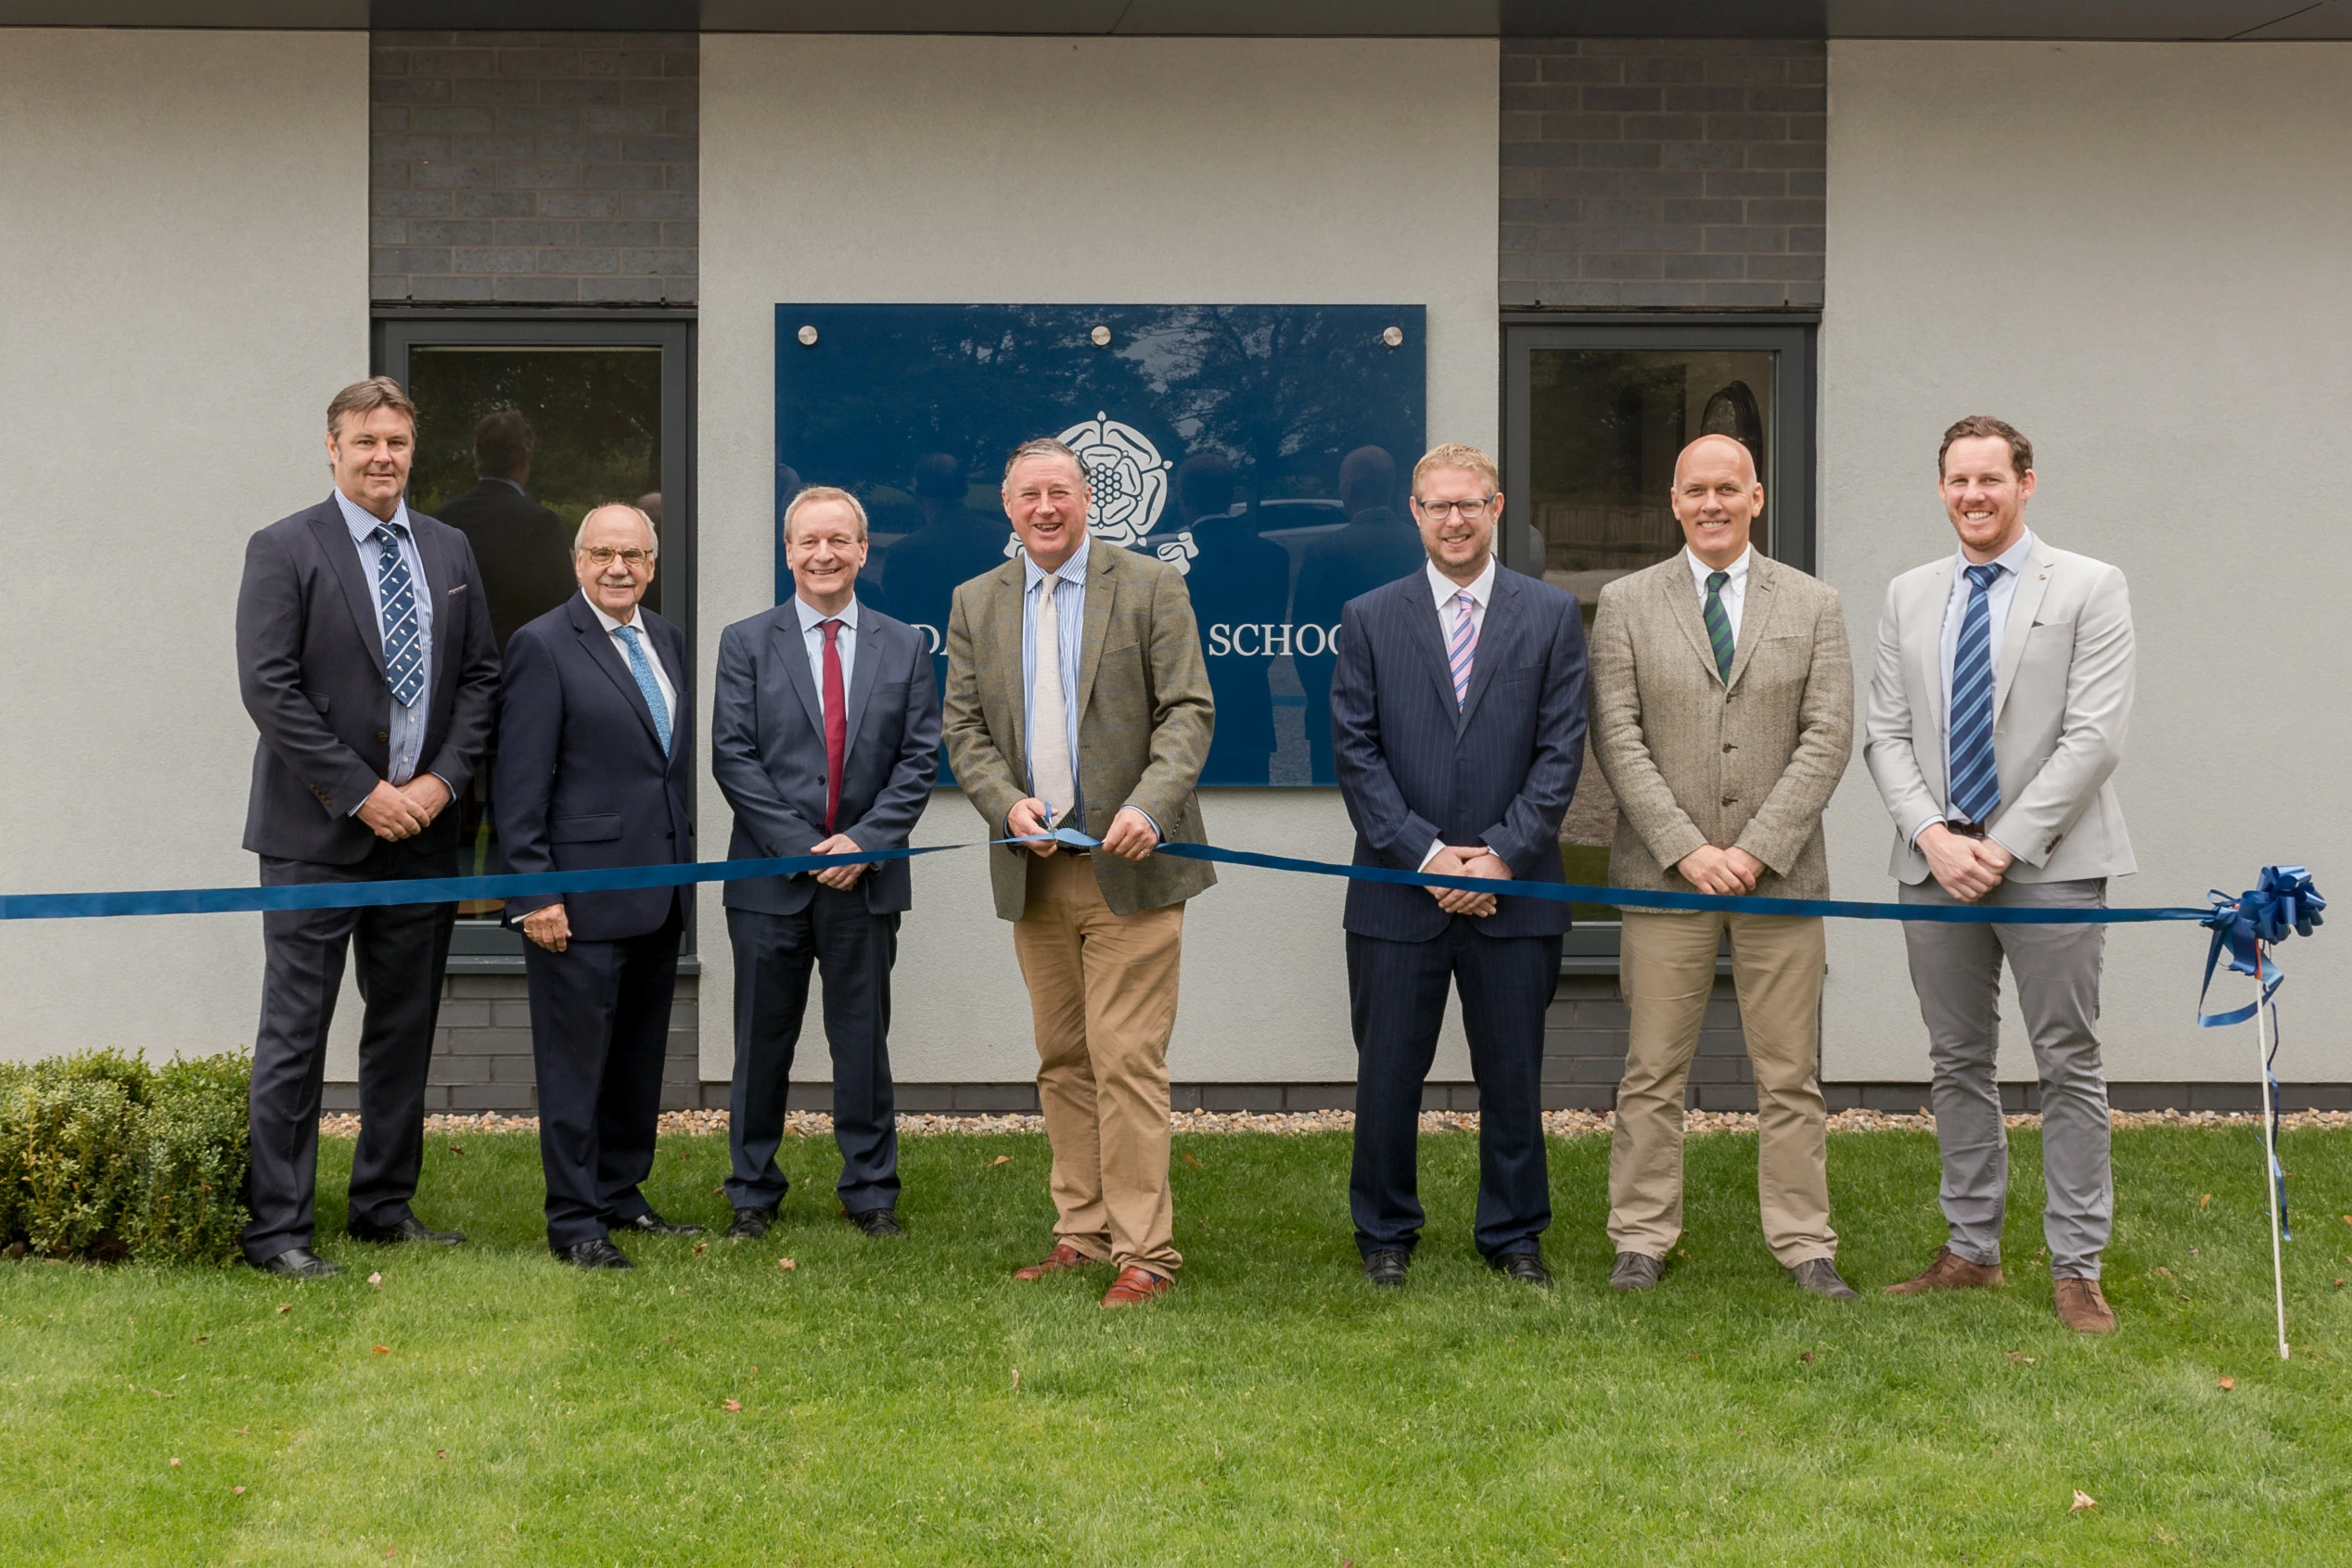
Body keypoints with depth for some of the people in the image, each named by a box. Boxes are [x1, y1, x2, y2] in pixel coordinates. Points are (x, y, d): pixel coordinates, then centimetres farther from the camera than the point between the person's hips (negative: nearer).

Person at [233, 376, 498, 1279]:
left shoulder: (449, 552, 11)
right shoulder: (285, 550, -5)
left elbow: (480, 675, 11)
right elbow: (269, 688, -12)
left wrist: (443, 778, -4)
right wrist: (362, 793, -15)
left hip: (421, 830, 5)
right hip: (317, 833, -5)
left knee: (406, 1027, 12)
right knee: (295, 1034, -3)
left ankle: (386, 1205, 23)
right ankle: (276, 1227, 2)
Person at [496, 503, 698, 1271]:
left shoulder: (667, 641, 13)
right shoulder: (543, 647, -9)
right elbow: (521, 785, -12)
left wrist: (683, 863, 13)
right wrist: (534, 894, -16)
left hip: (659, 896, 7)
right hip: (581, 896, -7)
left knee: (640, 1060, 14)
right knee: (575, 1062, -1)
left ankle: (621, 1196, 25)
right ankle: (575, 1221, 6)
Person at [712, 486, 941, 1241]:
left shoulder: (903, 647, 8)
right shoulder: (746, 643, 3)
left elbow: (918, 759, 3)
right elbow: (732, 757, -4)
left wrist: (864, 841, -10)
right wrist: (802, 846, -12)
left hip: (866, 876, 1)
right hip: (771, 875, -1)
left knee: (864, 1039, 6)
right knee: (762, 1042, 6)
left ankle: (872, 1192, 16)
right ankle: (753, 1192, 17)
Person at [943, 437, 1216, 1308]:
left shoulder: (1150, 586, 0)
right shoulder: (976, 603, 12)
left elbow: (1189, 711, -5)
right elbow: (964, 726, 9)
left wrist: (1150, 806, -21)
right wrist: (1008, 803, -10)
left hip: (1128, 867, -5)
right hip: (1034, 870, 5)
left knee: (1127, 1060, -8)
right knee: (1063, 1063, 10)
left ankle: (1144, 1251, -4)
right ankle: (1083, 1231, 19)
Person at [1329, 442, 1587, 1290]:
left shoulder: (1552, 616, 5)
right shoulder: (1368, 619, 5)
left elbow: (1561, 751, 0)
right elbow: (1355, 752, 0)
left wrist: (1502, 854, -10)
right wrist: (1425, 854, -10)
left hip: (1513, 891, 0)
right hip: (1397, 894, 0)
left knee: (1512, 1075, 7)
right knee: (1388, 1074, 5)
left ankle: (1514, 1235, 20)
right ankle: (1385, 1234, 20)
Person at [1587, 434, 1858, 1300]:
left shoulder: (1812, 605, 7)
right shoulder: (1625, 604, 5)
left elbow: (1828, 736, 0)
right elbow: (1616, 738, -1)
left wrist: (1758, 848, -11)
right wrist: (1686, 848, -11)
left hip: (1781, 871, 1)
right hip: (1664, 872, 0)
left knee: (1790, 1073, 4)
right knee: (1653, 1071, 3)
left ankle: (1804, 1244, 11)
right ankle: (1642, 1238, 12)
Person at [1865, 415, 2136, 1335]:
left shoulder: (2089, 589, -1)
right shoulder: (1909, 597, 12)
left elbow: (2094, 737, -9)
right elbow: (1885, 734, 8)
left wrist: (2005, 845, -15)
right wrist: (1934, 834, -8)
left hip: (2050, 863, -4)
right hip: (1936, 865, 4)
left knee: (2068, 1067, -1)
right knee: (1958, 1064, 10)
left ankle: (2076, 1269, 4)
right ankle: (1971, 1252, 19)